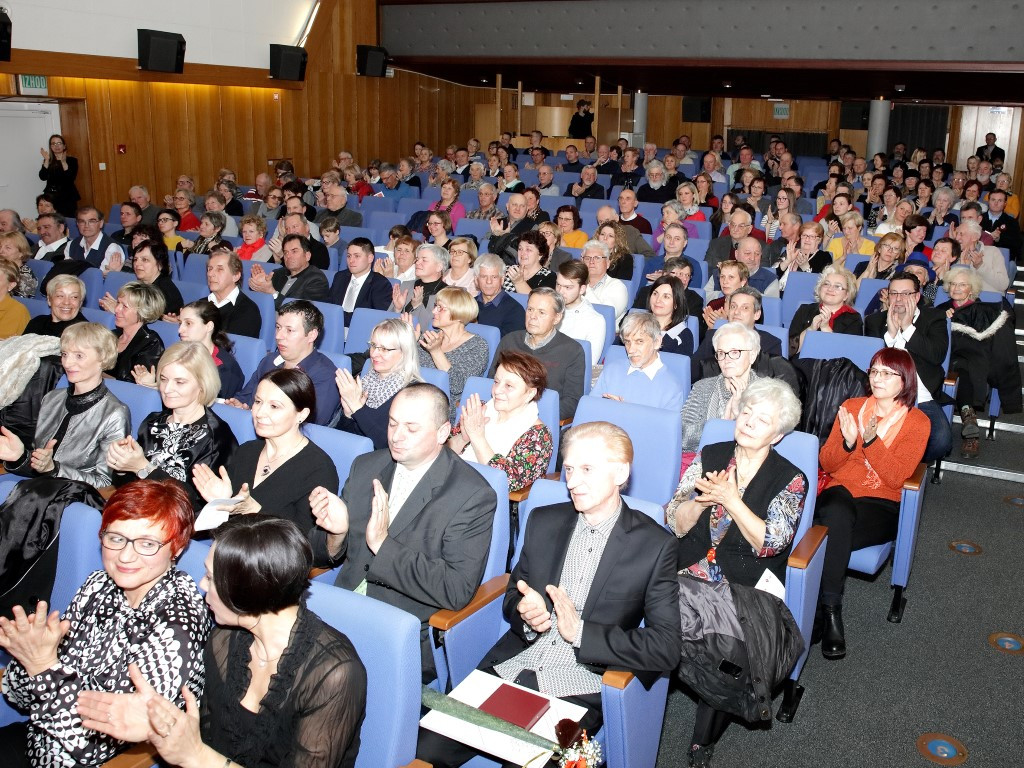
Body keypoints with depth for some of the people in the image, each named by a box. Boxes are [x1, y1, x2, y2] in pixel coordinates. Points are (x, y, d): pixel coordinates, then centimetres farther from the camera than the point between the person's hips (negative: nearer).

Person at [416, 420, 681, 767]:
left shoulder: (654, 545, -5)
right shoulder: (544, 521, 8)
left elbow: (666, 648, -9)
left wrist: (580, 631, -15)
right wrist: (524, 613, -6)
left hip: (575, 691, -3)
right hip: (510, 669, 4)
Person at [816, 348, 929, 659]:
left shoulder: (917, 422, 2)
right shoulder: (851, 407, 10)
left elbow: (896, 477, -10)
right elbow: (827, 464, 8)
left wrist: (871, 441, -22)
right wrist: (847, 442, -12)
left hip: (882, 505, -2)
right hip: (841, 492, 2)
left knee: (830, 539, -33)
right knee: (836, 516, -36)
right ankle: (830, 610, -36)